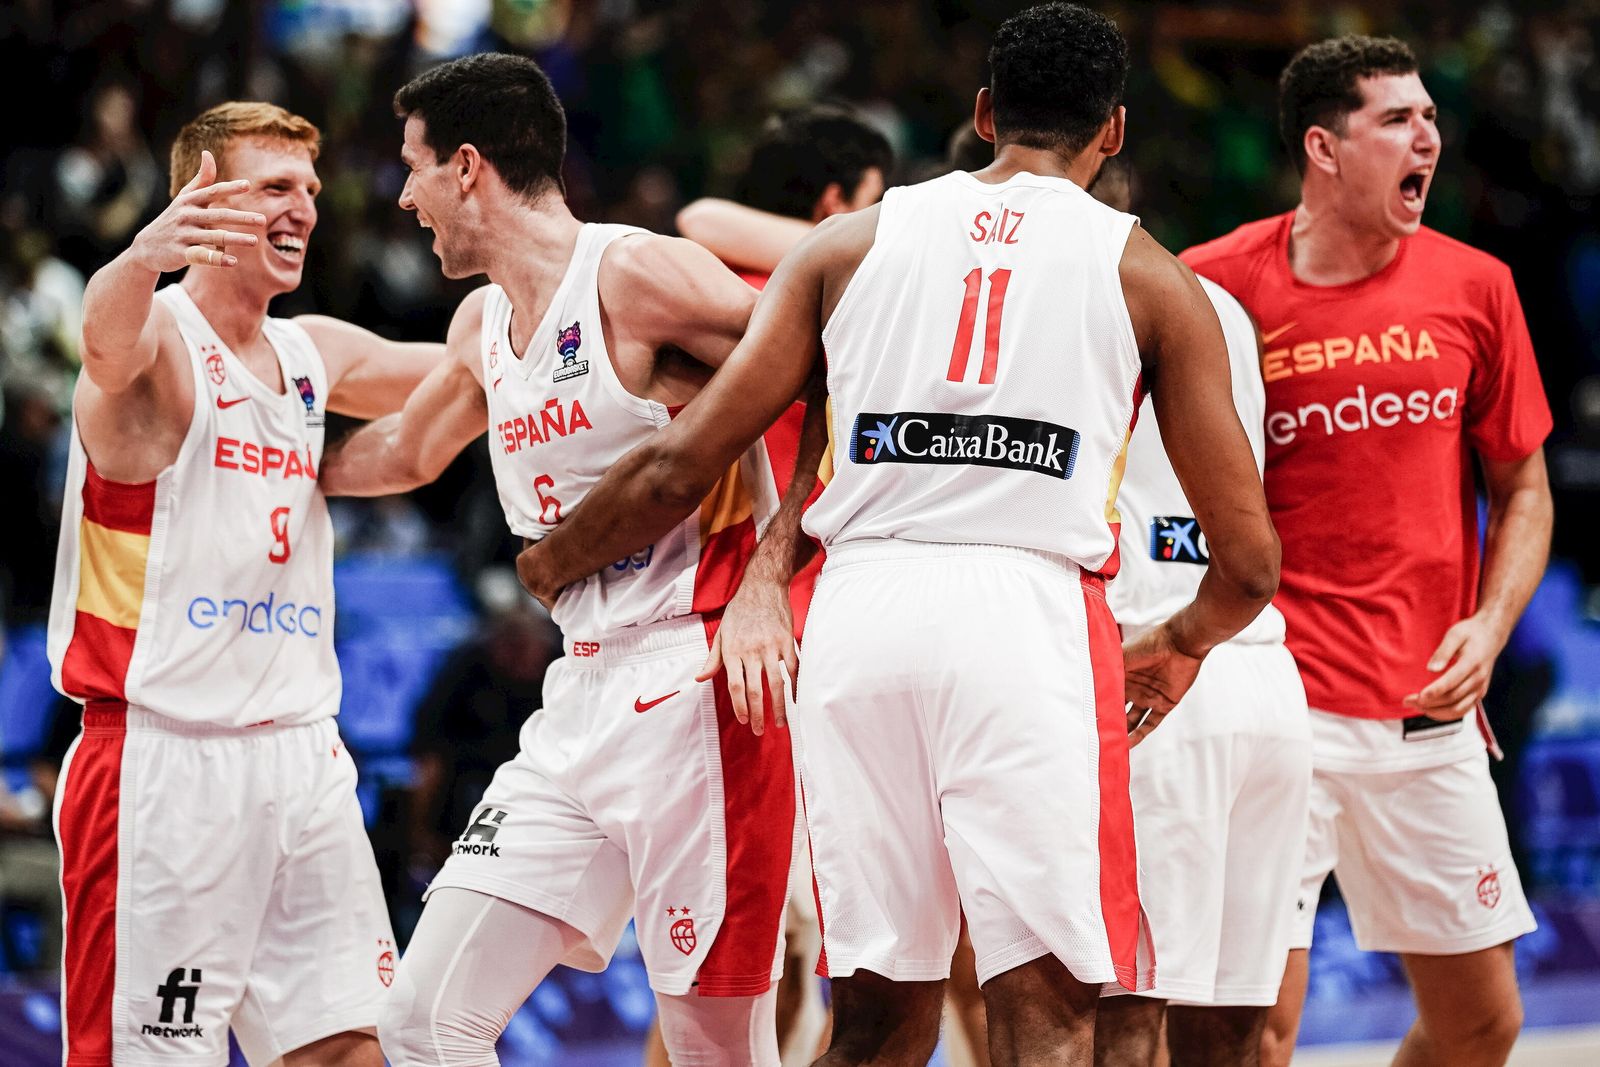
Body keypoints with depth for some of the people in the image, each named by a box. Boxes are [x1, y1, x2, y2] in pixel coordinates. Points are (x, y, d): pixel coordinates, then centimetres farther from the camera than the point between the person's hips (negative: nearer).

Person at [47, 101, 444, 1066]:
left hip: (301, 754, 7)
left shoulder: (316, 354, 14)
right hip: (165, 759, -7)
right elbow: (108, 341, -32)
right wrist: (144, 255, -56)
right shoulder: (161, 335, -8)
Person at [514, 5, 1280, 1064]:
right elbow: (1248, 557, 10)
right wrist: (1181, 646, 32)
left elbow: (679, 466, 14)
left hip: (860, 614, 3)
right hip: (1030, 613, -3)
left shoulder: (852, 242, 17)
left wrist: (553, 563, 32)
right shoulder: (1149, 278, 12)